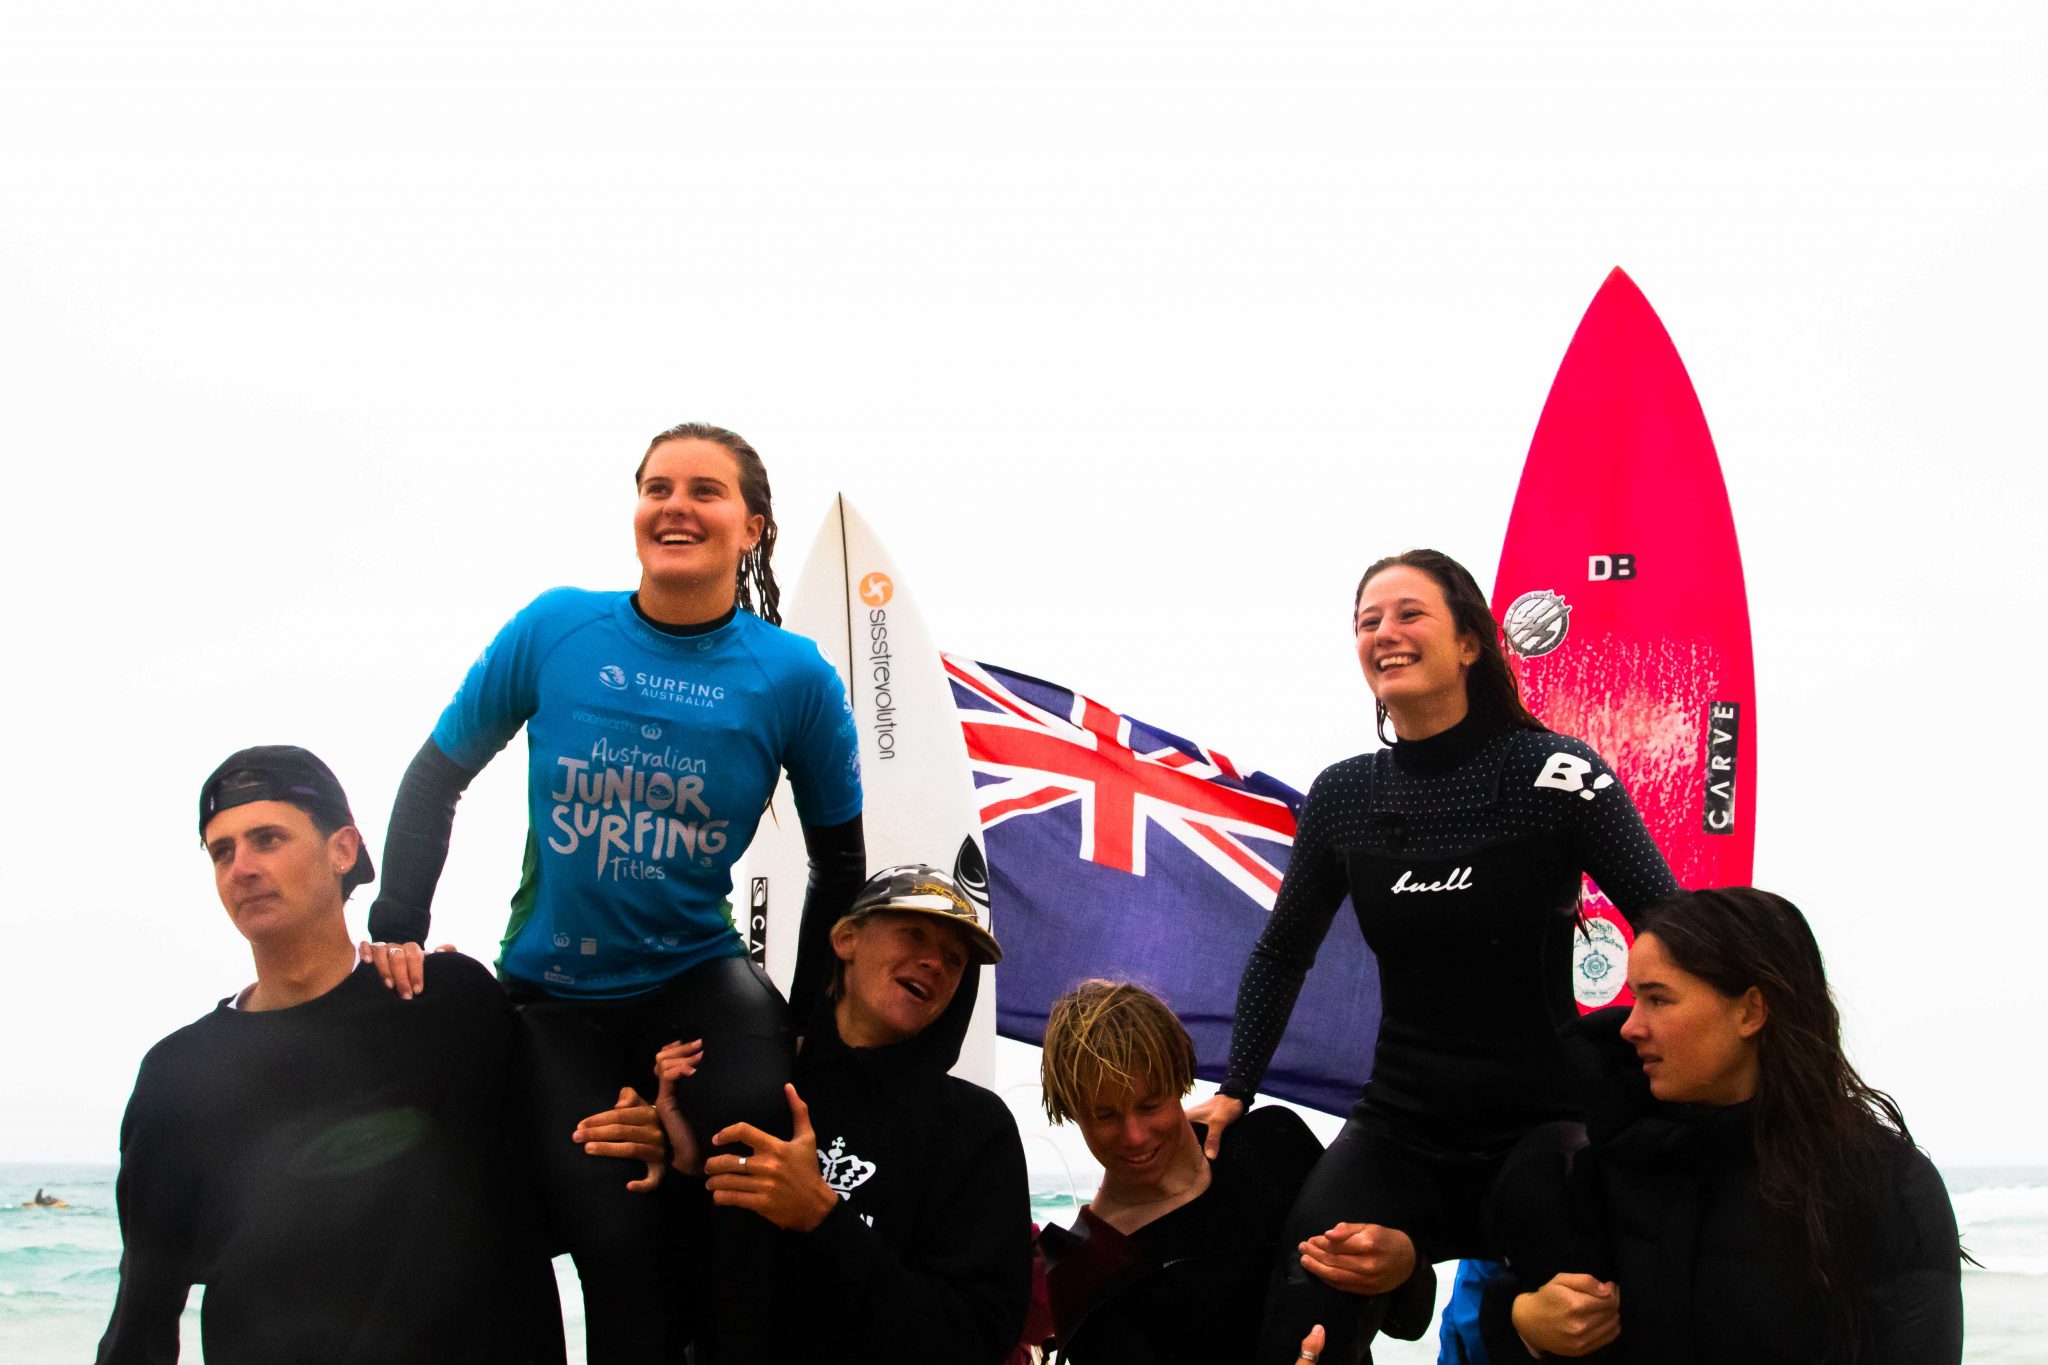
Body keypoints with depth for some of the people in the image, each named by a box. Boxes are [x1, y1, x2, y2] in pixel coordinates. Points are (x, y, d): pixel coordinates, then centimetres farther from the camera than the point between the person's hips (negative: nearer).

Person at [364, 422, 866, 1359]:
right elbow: (435, 779, 7)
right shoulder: (555, 630, -6)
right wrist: (396, 928, -1)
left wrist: (809, 1023, 3)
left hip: (698, 976, 0)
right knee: (621, 1251, -14)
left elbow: (839, 860, 5)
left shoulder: (793, 675, -7)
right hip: (555, 999, 0)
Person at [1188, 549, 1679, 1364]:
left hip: (1538, 1127, -3)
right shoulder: (1344, 795, 3)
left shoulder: (1556, 774, -9)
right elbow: (1281, 954, 17)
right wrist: (1234, 1091, 11)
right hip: (1397, 1130, 3)